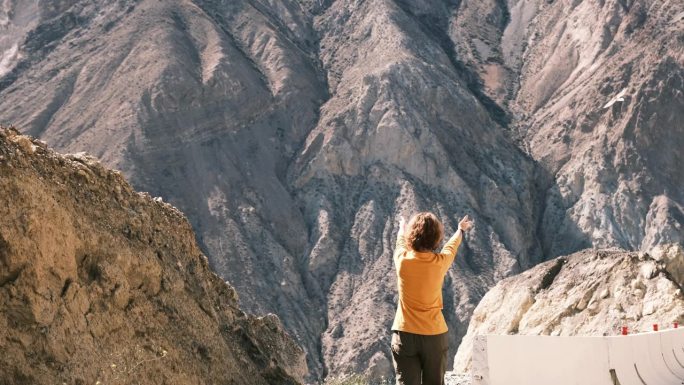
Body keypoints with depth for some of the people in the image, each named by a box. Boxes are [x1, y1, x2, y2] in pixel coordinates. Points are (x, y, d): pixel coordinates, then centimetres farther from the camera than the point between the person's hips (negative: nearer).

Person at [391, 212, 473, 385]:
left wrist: (402, 228, 42)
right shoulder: (440, 262, -7)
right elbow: (451, 247, 17)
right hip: (435, 335, 1)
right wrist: (461, 229, 40)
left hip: (405, 334, -1)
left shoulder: (402, 259, -7)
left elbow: (401, 242, 18)